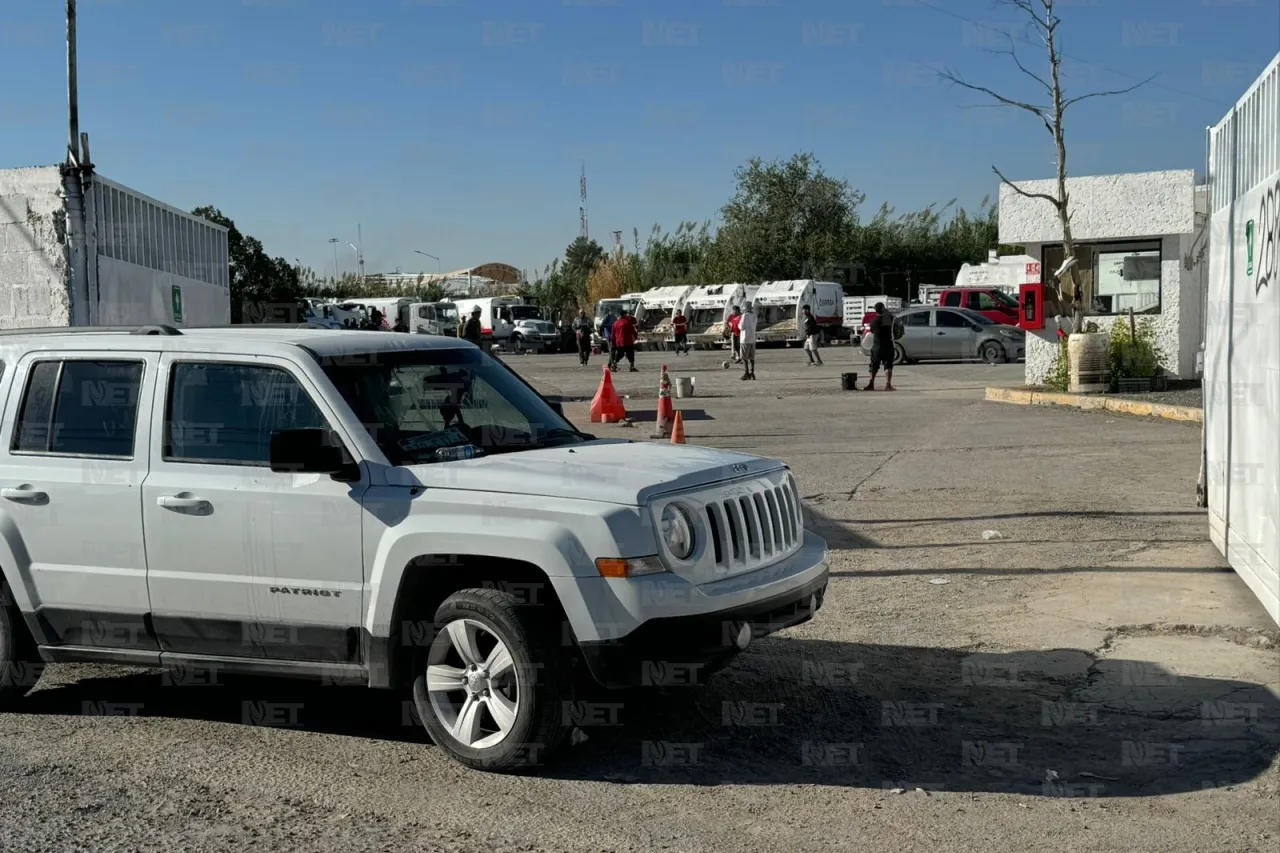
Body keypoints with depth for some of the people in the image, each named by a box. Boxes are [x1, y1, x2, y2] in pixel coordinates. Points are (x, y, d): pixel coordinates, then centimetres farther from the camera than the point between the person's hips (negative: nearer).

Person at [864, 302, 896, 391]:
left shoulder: (874, 320, -8)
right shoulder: (889, 318, -7)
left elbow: (872, 331, 3)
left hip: (877, 345, 0)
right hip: (888, 345, 0)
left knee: (874, 366, 11)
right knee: (888, 365, 1)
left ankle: (871, 384, 13)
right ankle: (888, 385, -8)